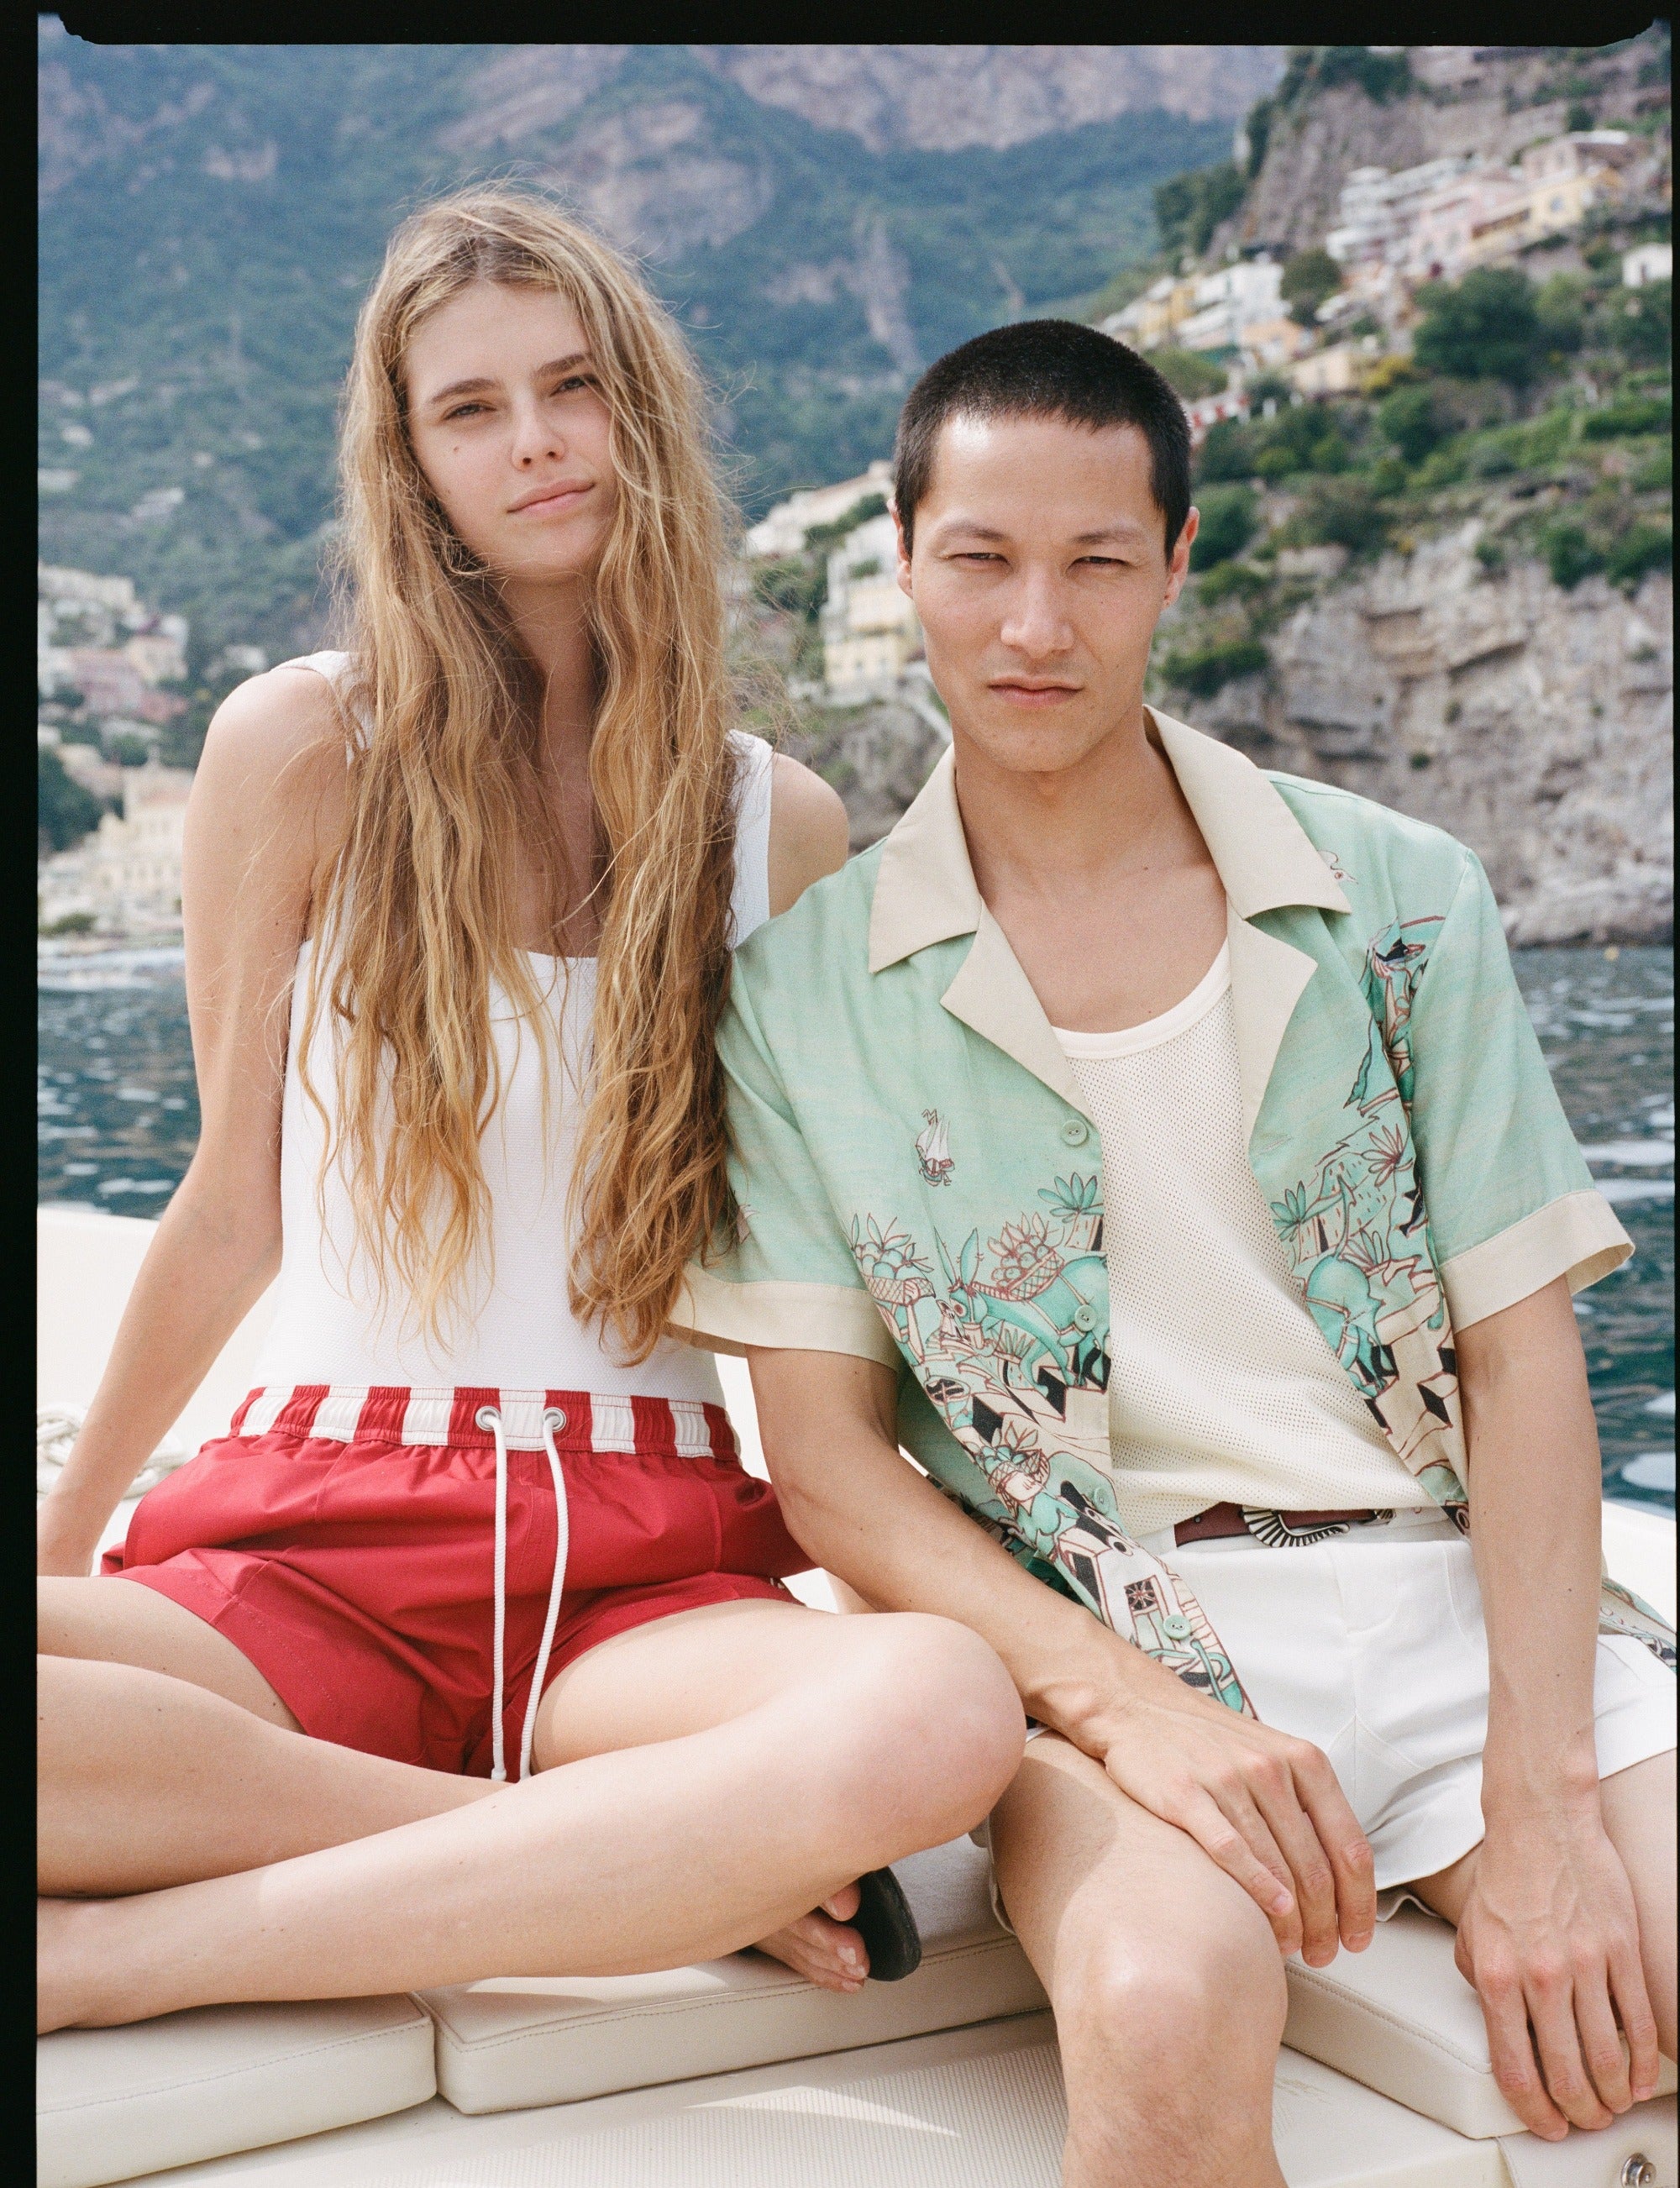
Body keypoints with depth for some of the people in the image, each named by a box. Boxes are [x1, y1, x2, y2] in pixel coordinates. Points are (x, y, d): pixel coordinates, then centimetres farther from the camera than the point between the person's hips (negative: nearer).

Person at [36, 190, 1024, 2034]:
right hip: (319, 1529, 0)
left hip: (652, 1562, 1)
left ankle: (111, 1956, -21)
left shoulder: (782, 825, 9)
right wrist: (65, 1531, 17)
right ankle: (664, 1860, -19)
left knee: (937, 1717, -35)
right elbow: (233, 1210, 11)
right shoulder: (301, 748, 4)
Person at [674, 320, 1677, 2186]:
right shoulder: (803, 985, 4)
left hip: (1458, 1603, 2)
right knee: (1170, 2006, -33)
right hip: (1098, 1635, -1)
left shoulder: (1398, 900, 7)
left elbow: (1521, 1359, 3)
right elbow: (827, 1458, 1)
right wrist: (1122, 1705, -15)